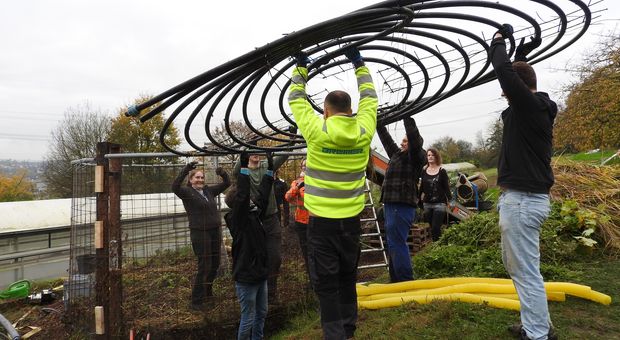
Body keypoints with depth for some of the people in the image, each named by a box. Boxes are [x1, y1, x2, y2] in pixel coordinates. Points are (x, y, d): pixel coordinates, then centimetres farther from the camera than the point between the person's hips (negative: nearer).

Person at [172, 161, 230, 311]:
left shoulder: (209, 190, 9)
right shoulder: (187, 192, -6)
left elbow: (226, 184, 14)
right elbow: (175, 187, -26)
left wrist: (223, 174, -6)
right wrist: (185, 170, -35)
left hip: (215, 232, 7)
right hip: (199, 233, -6)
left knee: (215, 264, 17)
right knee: (204, 267, -5)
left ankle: (207, 291, 39)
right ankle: (196, 301, 8)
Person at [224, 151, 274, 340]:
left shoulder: (254, 213, 7)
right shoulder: (237, 218, -15)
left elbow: (263, 194, 9)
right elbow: (242, 196, -28)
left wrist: (270, 169, 10)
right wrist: (244, 167, -29)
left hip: (260, 273, 8)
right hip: (246, 276, -8)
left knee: (262, 313, 19)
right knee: (248, 318, 2)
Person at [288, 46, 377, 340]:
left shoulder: (316, 131, -11)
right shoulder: (364, 131, -3)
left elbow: (296, 100, 5)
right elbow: (369, 98, 14)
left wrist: (301, 68, 19)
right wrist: (359, 64, 24)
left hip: (322, 221, -4)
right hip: (351, 220, 4)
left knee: (326, 283, 4)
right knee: (347, 279, 18)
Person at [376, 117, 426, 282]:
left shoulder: (415, 157, -2)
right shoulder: (397, 154, 19)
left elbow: (414, 136, -15)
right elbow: (386, 139, 27)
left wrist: (407, 116, -13)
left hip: (402, 207, -9)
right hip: (391, 205, 9)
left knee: (397, 244, -11)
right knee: (394, 244, 14)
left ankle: (406, 282, -5)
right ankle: (396, 281, 23)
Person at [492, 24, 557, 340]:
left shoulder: (529, 104, -14)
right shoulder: (535, 107, 13)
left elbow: (502, 69, -17)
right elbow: (514, 76, 31)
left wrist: (499, 40, -1)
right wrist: (522, 53, 29)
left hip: (523, 200, -11)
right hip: (522, 198, 11)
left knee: (526, 272, -4)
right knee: (514, 264, 20)